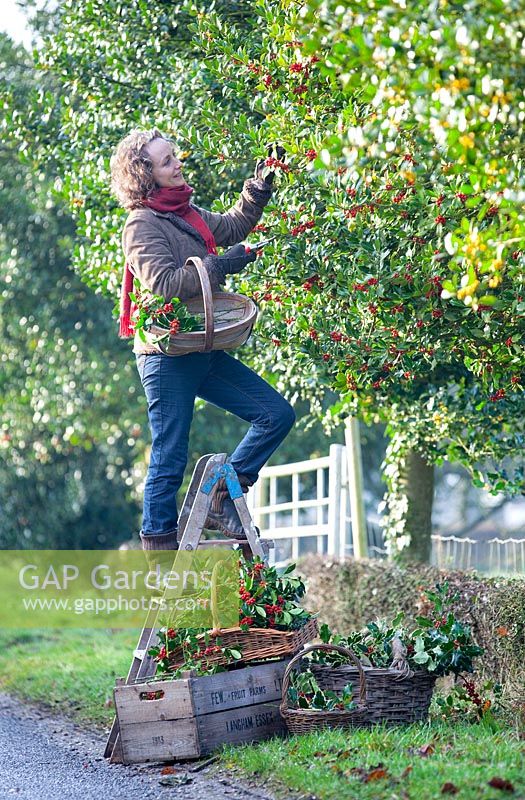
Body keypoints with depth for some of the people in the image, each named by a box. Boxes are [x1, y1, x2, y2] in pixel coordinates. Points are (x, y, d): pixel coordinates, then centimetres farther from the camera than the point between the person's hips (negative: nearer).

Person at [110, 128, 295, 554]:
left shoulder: (187, 212, 14)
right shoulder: (143, 224, -11)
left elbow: (230, 227, 31)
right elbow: (164, 283, -22)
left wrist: (259, 187, 20)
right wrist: (223, 264, -18)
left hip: (204, 352, 9)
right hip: (168, 357, -8)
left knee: (278, 414, 4)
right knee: (170, 459, -3)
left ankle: (223, 501, 10)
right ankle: (159, 543, 7)